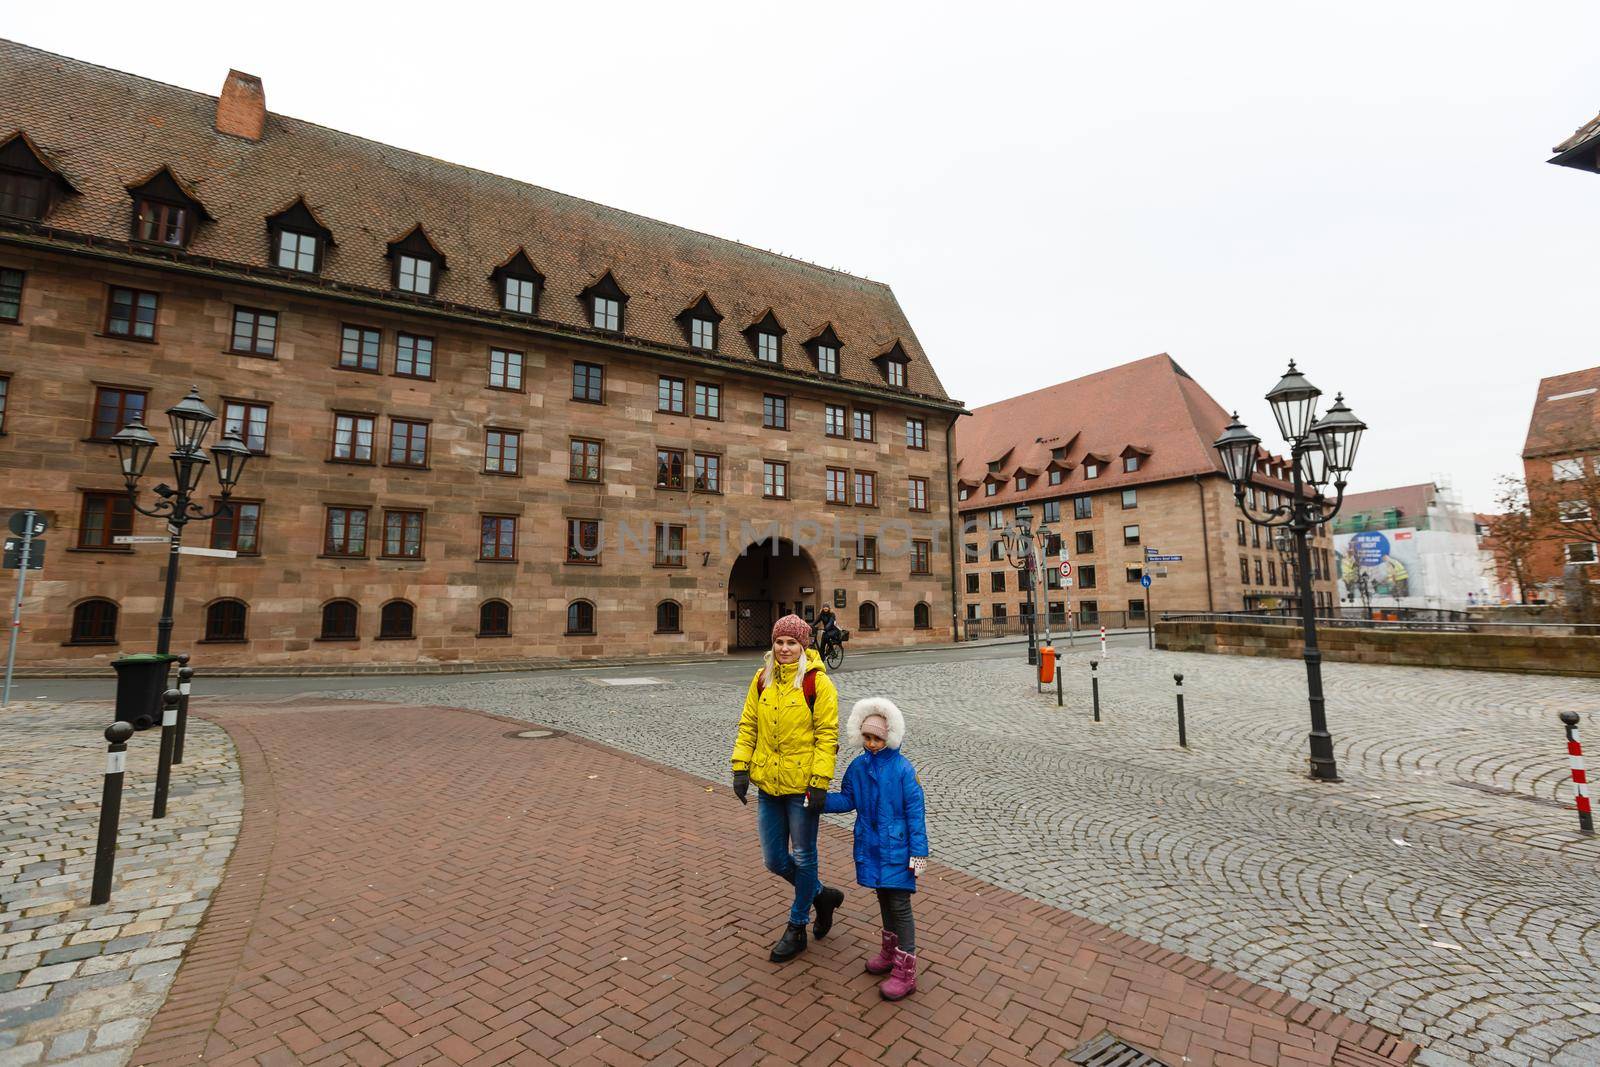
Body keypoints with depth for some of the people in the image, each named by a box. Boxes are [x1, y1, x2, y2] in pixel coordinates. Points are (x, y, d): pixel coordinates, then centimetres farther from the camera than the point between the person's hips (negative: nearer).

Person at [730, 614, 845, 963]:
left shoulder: (816, 681, -11)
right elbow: (748, 725, 8)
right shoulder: (762, 679, 3)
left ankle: (796, 928, 32)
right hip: (768, 783, 5)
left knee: (803, 858, 11)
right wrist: (741, 767, 0)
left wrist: (820, 781, -16)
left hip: (801, 785, -5)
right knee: (775, 860, 14)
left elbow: (827, 734, -12)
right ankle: (822, 895, 39)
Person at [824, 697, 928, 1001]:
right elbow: (847, 800, 8)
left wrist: (918, 853, -13)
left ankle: (905, 972, 13)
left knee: (899, 905, 1)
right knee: (884, 899, 21)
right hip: (871, 847, 5)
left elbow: (915, 813, -14)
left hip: (896, 849, -5)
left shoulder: (903, 769, -17)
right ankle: (890, 952, 40)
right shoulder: (858, 766, -2)